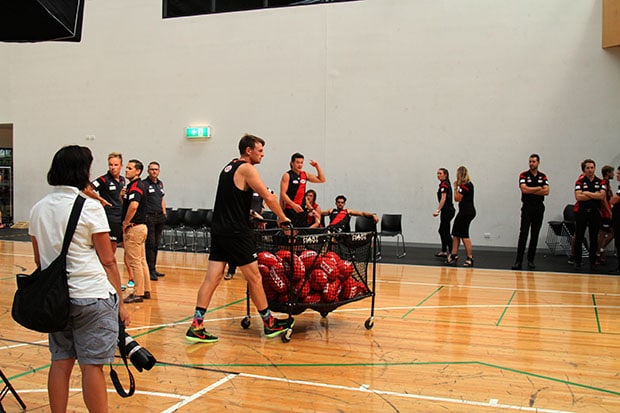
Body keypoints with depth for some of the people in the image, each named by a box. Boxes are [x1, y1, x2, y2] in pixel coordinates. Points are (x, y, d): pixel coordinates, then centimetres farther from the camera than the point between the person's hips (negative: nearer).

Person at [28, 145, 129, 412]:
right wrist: (119, 303, -2)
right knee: (92, 366, 0)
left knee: (60, 363, 13)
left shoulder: (38, 209, 8)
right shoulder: (90, 207, -10)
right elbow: (108, 261, -8)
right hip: (92, 296, -6)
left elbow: (39, 259, 15)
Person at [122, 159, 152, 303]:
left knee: (134, 261, -5)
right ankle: (146, 290, 22)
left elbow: (133, 205, -33)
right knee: (141, 260, 15)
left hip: (134, 227, -10)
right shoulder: (141, 185, 15)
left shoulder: (135, 186, -16)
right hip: (141, 226, 10)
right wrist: (122, 197, 2)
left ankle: (138, 293, 0)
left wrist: (125, 223, -21)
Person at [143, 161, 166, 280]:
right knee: (150, 244, -4)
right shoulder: (144, 184, -6)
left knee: (156, 244, 10)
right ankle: (151, 271, 0)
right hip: (149, 217, -7)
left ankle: (153, 268, 18)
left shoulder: (160, 183, 16)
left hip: (160, 217, 7)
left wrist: (164, 213, 17)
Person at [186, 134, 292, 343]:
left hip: (219, 230, 9)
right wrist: (282, 217, 2)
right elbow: (268, 197, -10)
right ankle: (269, 324, 13)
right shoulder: (247, 169, -8)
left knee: (212, 278, 4)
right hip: (236, 232, -9)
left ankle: (196, 326, 0)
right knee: (254, 277, 2)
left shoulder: (229, 167, 19)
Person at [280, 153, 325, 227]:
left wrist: (317, 166, 6)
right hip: (290, 210, -6)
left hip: (301, 209, 6)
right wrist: (294, 205, -25)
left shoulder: (305, 175, 12)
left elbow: (321, 180, 19)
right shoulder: (287, 176, -6)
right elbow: (283, 194, -14)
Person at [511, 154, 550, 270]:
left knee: (535, 235, 6)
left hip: (539, 207, 4)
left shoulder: (543, 176, 9)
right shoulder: (523, 175, 0)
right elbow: (524, 189, -15)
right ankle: (519, 261, -11)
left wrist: (531, 191, -9)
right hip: (527, 207, -3)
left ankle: (531, 260, 14)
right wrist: (538, 188, -4)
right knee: (523, 234, -10)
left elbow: (546, 191, -4)